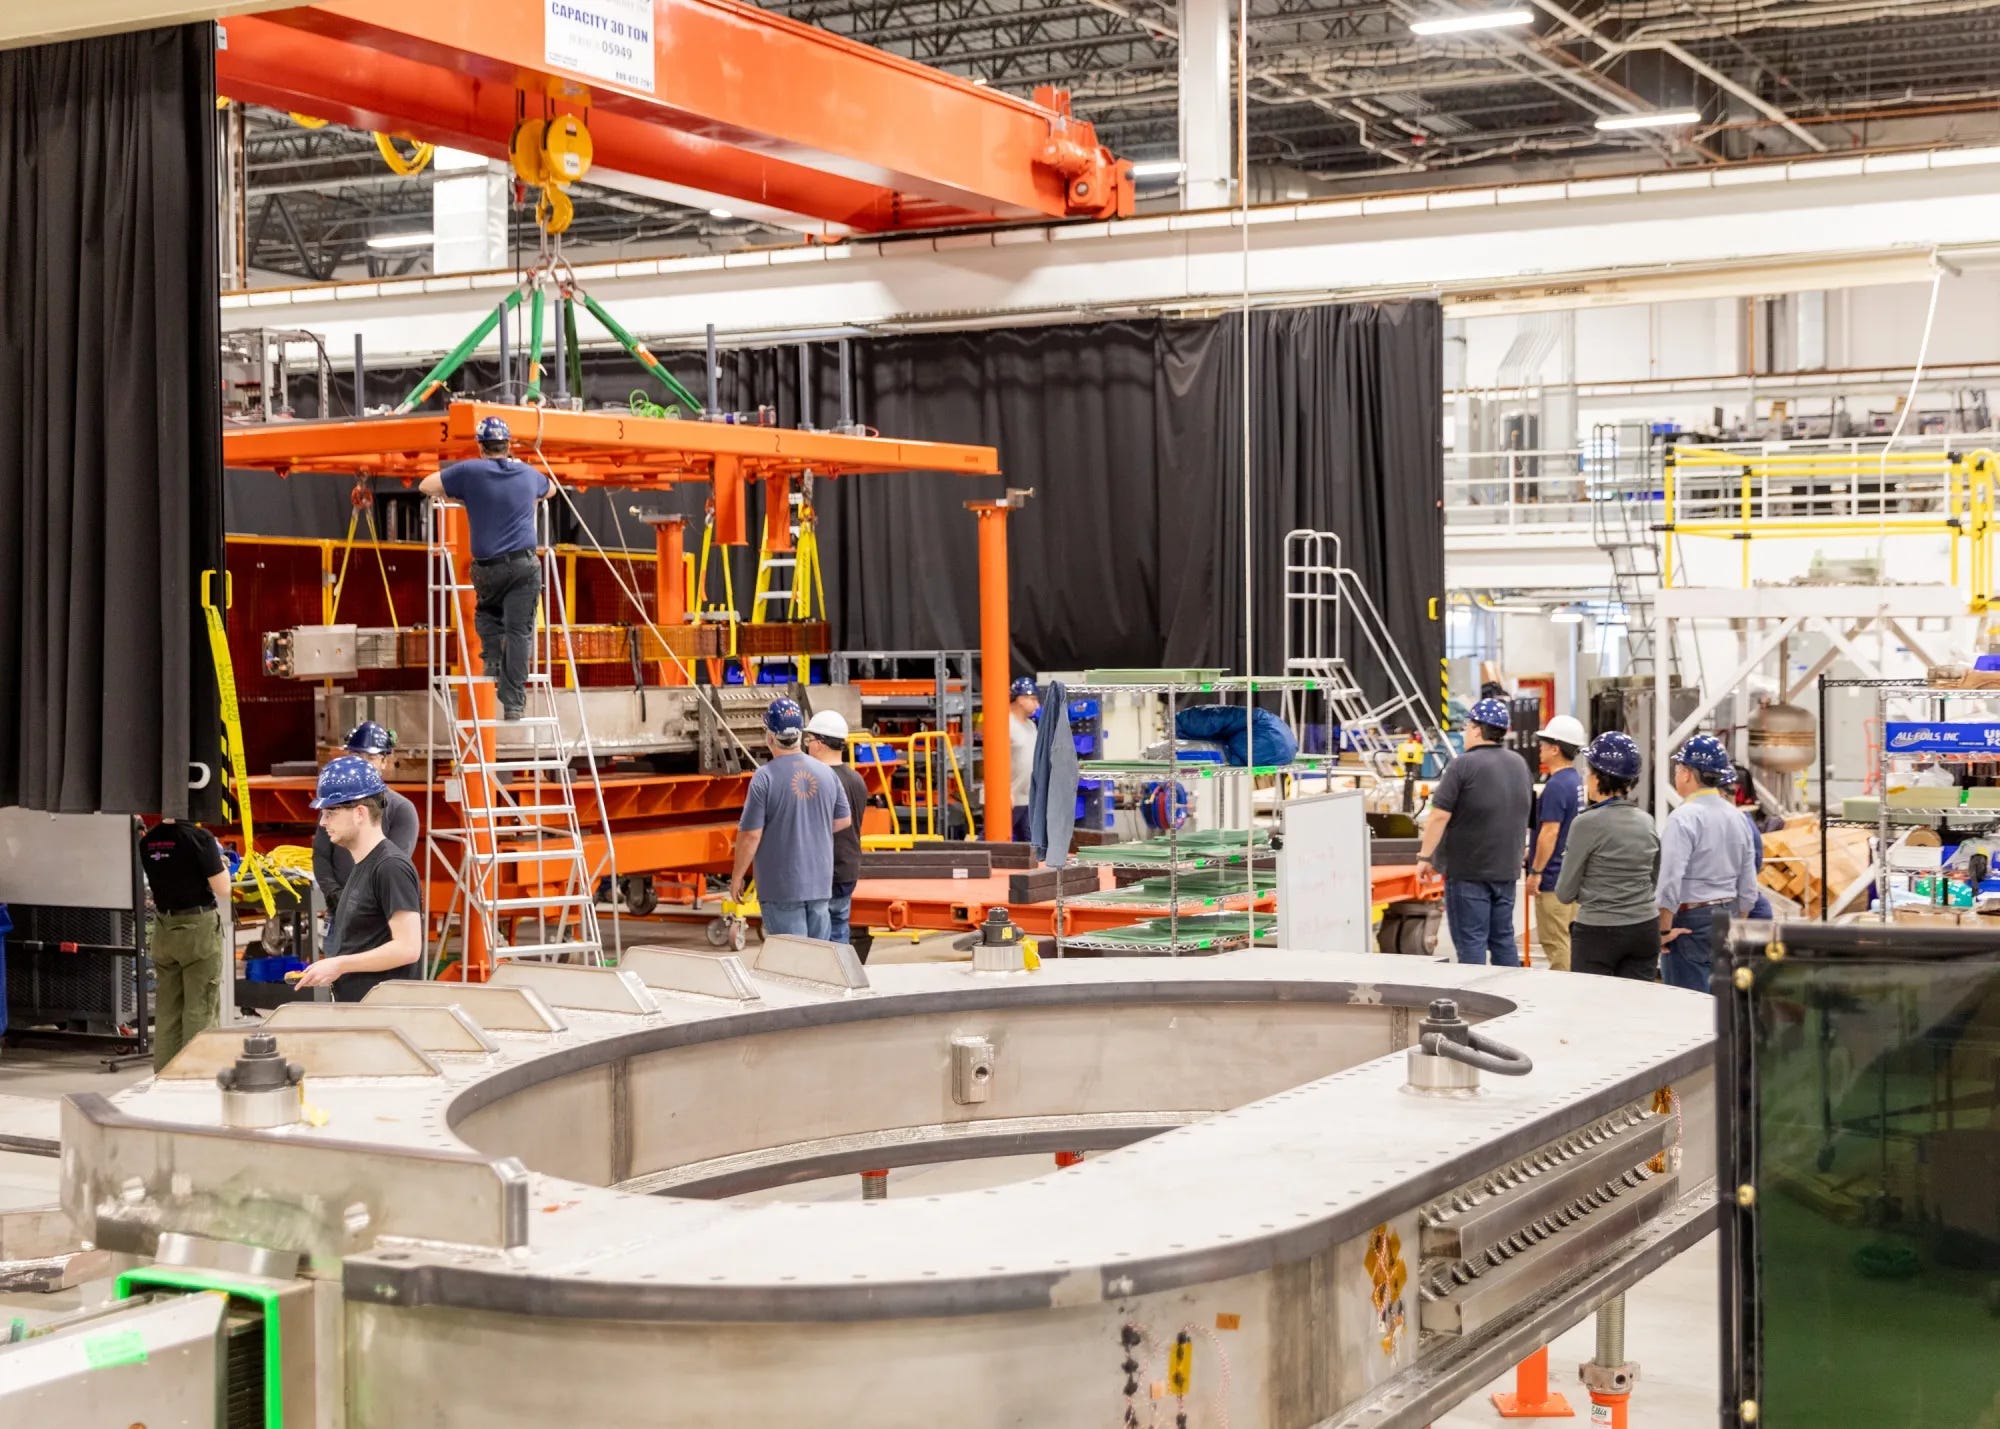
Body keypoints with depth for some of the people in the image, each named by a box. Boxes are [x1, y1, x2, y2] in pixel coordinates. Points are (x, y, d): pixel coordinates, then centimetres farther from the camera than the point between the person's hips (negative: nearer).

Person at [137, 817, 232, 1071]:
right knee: (200, 1009, 1)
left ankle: (164, 1073, 16)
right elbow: (222, 890, -13)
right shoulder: (199, 837, -15)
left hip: (163, 928, 6)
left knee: (166, 1008, 12)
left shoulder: (147, 840, 2)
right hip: (198, 927, -6)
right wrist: (220, 862, 4)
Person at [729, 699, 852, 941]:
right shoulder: (826, 773, 3)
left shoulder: (765, 777, -14)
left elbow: (750, 835, -13)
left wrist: (736, 877, -2)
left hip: (781, 887, -5)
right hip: (820, 884, 5)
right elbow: (844, 820, 13)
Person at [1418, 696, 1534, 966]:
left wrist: (1425, 856, -9)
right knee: (1503, 939, 12)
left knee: (1471, 943, -3)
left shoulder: (1464, 765, -13)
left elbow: (1440, 816, -17)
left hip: (1468, 870, -7)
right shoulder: (1520, 765, 10)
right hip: (1506, 869, 7)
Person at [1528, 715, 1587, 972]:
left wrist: (1536, 870, -16)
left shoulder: (1557, 785, -19)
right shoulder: (1577, 780, 11)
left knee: (1557, 945, -5)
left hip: (1554, 876, -10)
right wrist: (1533, 852, 23)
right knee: (1569, 941, 15)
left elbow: (1550, 832, -22)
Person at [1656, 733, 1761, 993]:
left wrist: (1664, 930, -13)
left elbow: (1670, 880, -20)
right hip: (1728, 917, 8)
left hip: (1691, 922, -8)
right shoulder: (1736, 816, 9)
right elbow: (1748, 886, 13)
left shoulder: (1684, 817, -14)